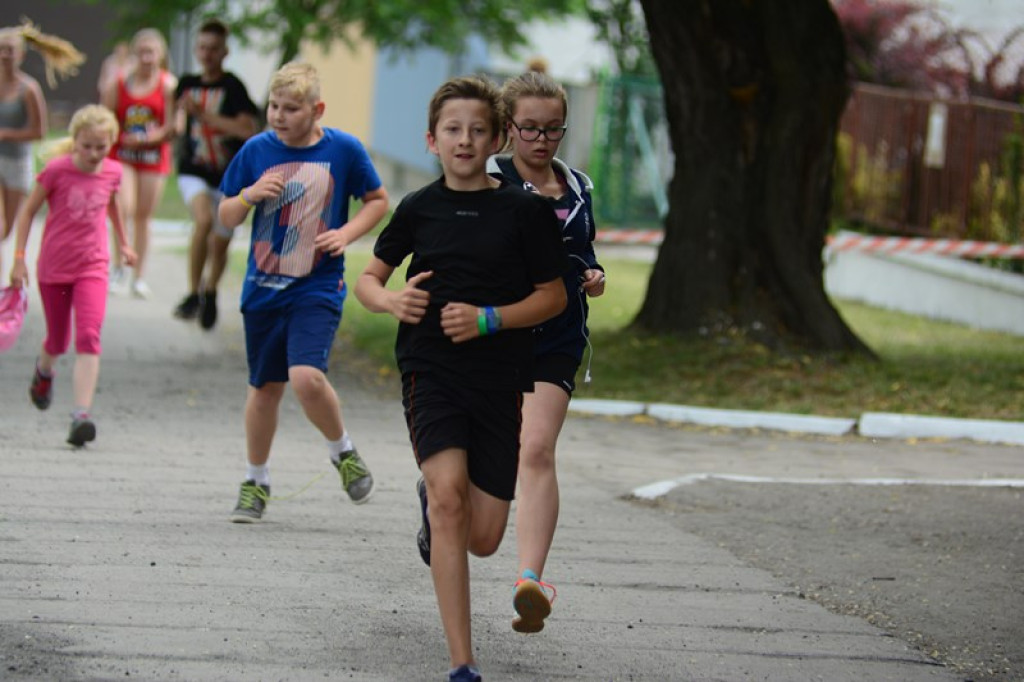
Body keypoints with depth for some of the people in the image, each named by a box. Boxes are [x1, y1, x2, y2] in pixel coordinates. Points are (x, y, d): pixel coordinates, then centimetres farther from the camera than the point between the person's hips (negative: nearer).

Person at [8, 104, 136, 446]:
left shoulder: (113, 172, -3)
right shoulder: (57, 170, -12)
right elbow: (28, 211, -3)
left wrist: (123, 243, 30)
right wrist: (19, 258, -7)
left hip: (92, 267, 1)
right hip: (53, 266, -1)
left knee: (88, 337, -18)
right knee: (58, 341, 14)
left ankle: (81, 415, -25)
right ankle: (44, 370, 52)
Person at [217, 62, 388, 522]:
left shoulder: (344, 150, -6)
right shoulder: (256, 150, 0)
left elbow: (378, 200, 8)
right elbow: (225, 219, 7)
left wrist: (347, 233, -9)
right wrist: (250, 194, -14)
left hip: (318, 288, -3)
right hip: (263, 288, 3)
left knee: (307, 377, -21)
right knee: (264, 388, 11)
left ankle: (343, 451, 6)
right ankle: (256, 481, 29)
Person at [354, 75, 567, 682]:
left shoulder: (525, 210, 0)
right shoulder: (418, 210, 5)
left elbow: (553, 296, 4)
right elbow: (369, 279, 17)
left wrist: (487, 319, -11)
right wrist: (393, 301, -7)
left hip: (500, 380, 1)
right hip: (431, 371, -1)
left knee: (483, 538, 3)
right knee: (449, 494, -23)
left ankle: (431, 500, 43)